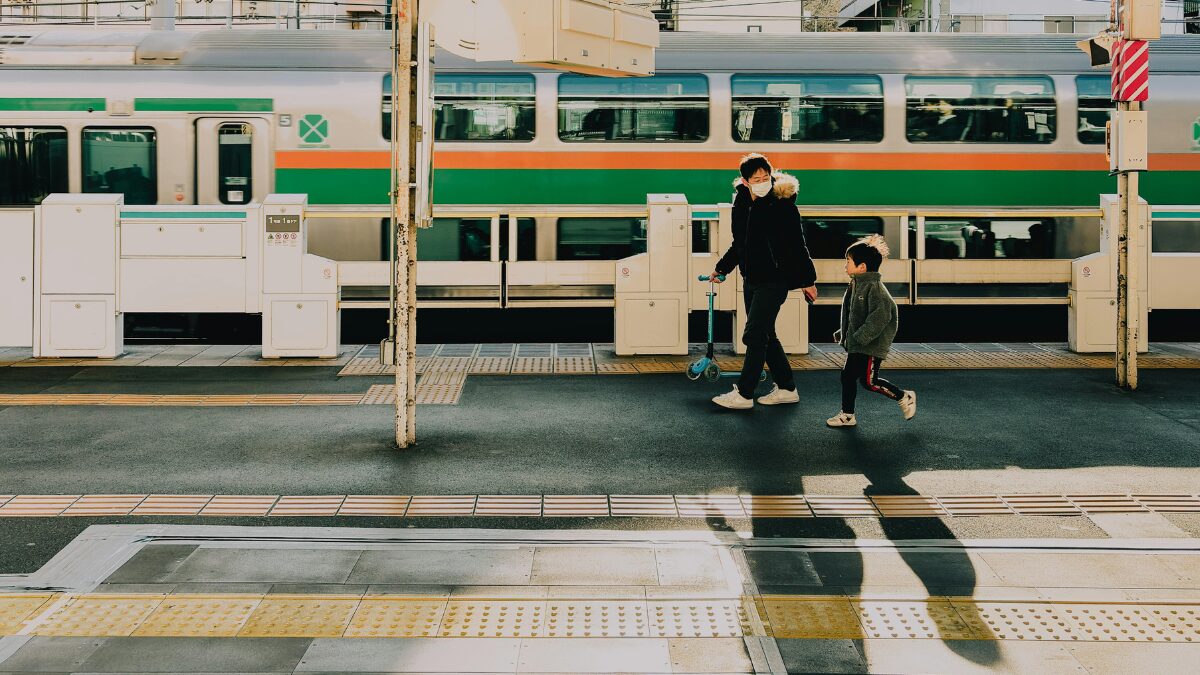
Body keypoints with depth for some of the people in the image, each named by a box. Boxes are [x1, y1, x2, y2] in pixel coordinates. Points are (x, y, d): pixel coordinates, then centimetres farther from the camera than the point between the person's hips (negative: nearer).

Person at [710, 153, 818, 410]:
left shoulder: (782, 205, -13)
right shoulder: (742, 204, 7)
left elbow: (797, 246, -11)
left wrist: (808, 281, -9)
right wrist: (722, 268, 17)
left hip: (773, 280, -8)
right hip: (751, 280, 8)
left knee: (754, 335, -9)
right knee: (765, 336, 12)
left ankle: (744, 394, -3)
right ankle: (787, 388, 23)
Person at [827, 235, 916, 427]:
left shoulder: (874, 287, -20)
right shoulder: (856, 285, 11)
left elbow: (881, 316, -27)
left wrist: (862, 337, -27)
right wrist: (843, 332, 20)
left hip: (872, 345, -9)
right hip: (856, 343, 9)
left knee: (868, 381, -5)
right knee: (847, 375, 8)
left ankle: (905, 397, 12)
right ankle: (847, 415, 16)